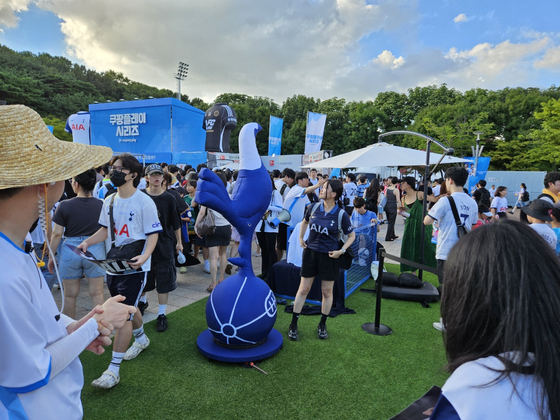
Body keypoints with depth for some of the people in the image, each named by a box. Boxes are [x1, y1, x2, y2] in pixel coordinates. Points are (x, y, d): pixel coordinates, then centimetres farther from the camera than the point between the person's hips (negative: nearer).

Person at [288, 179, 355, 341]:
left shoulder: (341, 214, -12)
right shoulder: (314, 207, -3)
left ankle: (322, 325, 30)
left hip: (329, 256, -2)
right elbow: (305, 222, 19)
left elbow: (351, 235, 0)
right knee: (303, 289, 7)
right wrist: (300, 238, 9)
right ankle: (293, 325, 19)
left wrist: (341, 250, -10)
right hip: (310, 252, 2)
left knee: (327, 292, 10)